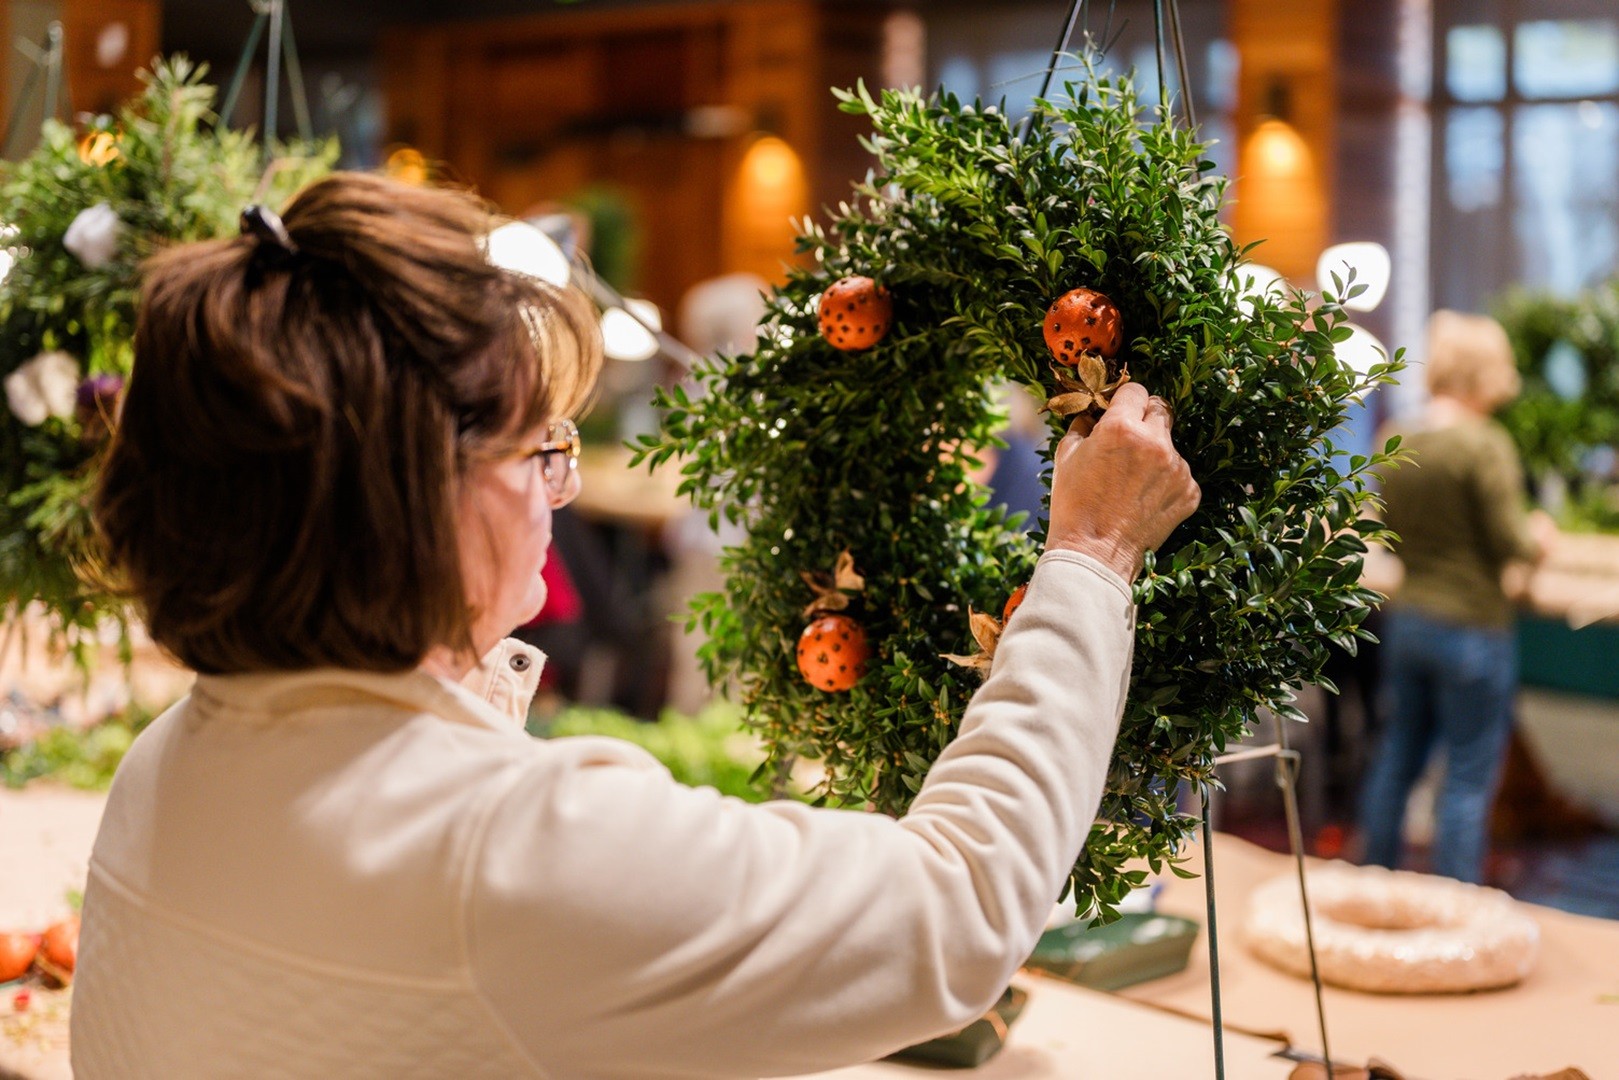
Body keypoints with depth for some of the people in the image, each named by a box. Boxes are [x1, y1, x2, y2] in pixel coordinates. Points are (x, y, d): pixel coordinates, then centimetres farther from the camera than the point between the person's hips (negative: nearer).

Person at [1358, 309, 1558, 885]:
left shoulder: (1395, 442, 4)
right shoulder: (1485, 444, -17)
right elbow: (1511, 542, -15)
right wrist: (1538, 537, 4)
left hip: (1406, 618, 7)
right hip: (1471, 626, -7)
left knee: (1397, 757, 18)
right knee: (1469, 777, 3)